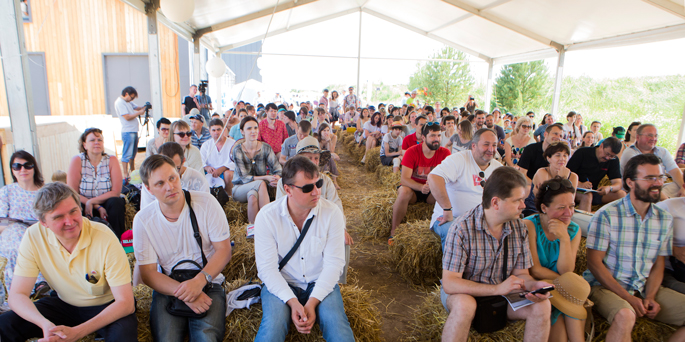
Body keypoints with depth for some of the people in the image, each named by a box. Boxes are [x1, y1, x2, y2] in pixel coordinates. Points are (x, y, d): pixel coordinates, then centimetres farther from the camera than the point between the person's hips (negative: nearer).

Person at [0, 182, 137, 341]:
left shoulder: (105, 239, -27)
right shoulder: (33, 237, -15)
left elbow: (126, 303, -25)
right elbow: (17, 294, -11)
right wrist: (45, 323, -31)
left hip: (107, 306, -4)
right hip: (63, 304, 5)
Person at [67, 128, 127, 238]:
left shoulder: (112, 160, -3)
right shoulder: (77, 161, -4)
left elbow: (116, 192, -10)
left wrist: (91, 202, -21)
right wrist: (97, 207, -20)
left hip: (106, 204, 0)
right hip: (84, 205, 0)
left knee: (116, 202, -31)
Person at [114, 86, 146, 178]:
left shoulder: (128, 101, 14)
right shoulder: (119, 102, -13)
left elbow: (136, 107, 24)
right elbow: (127, 117, -20)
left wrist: (144, 107, 2)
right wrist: (139, 113, -13)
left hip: (134, 131, 10)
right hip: (127, 132, -10)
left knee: (133, 153, 17)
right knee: (127, 154, -6)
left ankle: (132, 171, 26)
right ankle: (125, 174, -2)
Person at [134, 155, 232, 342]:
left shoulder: (205, 202, -8)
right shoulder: (142, 220, -4)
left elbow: (224, 250, -6)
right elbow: (148, 272, -3)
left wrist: (199, 281, -23)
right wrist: (183, 293, -19)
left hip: (208, 284, -1)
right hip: (167, 287, 2)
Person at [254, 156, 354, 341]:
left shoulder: (332, 213, -9)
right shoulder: (267, 217, -11)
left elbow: (334, 263, -10)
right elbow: (267, 267, -11)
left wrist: (312, 302, -20)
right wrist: (292, 302, -23)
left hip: (320, 284, 1)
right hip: (281, 284, 0)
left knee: (336, 323, -24)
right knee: (272, 327, -28)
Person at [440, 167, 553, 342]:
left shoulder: (519, 227, -4)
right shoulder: (462, 228, -24)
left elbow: (520, 273, 2)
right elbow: (449, 283, -26)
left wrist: (534, 285, -22)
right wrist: (498, 289, -33)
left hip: (502, 293, 5)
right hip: (465, 293, -5)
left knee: (542, 306, -20)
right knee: (464, 305, -37)